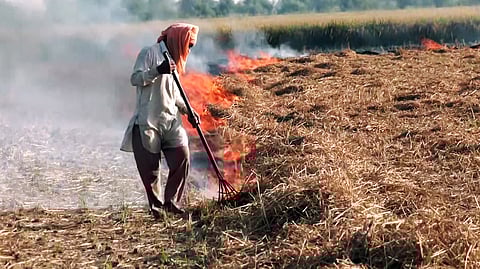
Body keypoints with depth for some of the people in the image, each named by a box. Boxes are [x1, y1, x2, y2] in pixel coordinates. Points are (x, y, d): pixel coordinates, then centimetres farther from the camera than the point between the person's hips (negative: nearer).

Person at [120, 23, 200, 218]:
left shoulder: (174, 59, 21)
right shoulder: (149, 53, -3)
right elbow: (135, 78, -13)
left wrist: (189, 111, 14)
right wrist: (157, 71, -25)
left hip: (171, 120, 7)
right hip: (148, 121, -7)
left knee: (182, 158, -8)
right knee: (149, 166, -1)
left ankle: (171, 201, 2)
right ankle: (155, 206, 13)